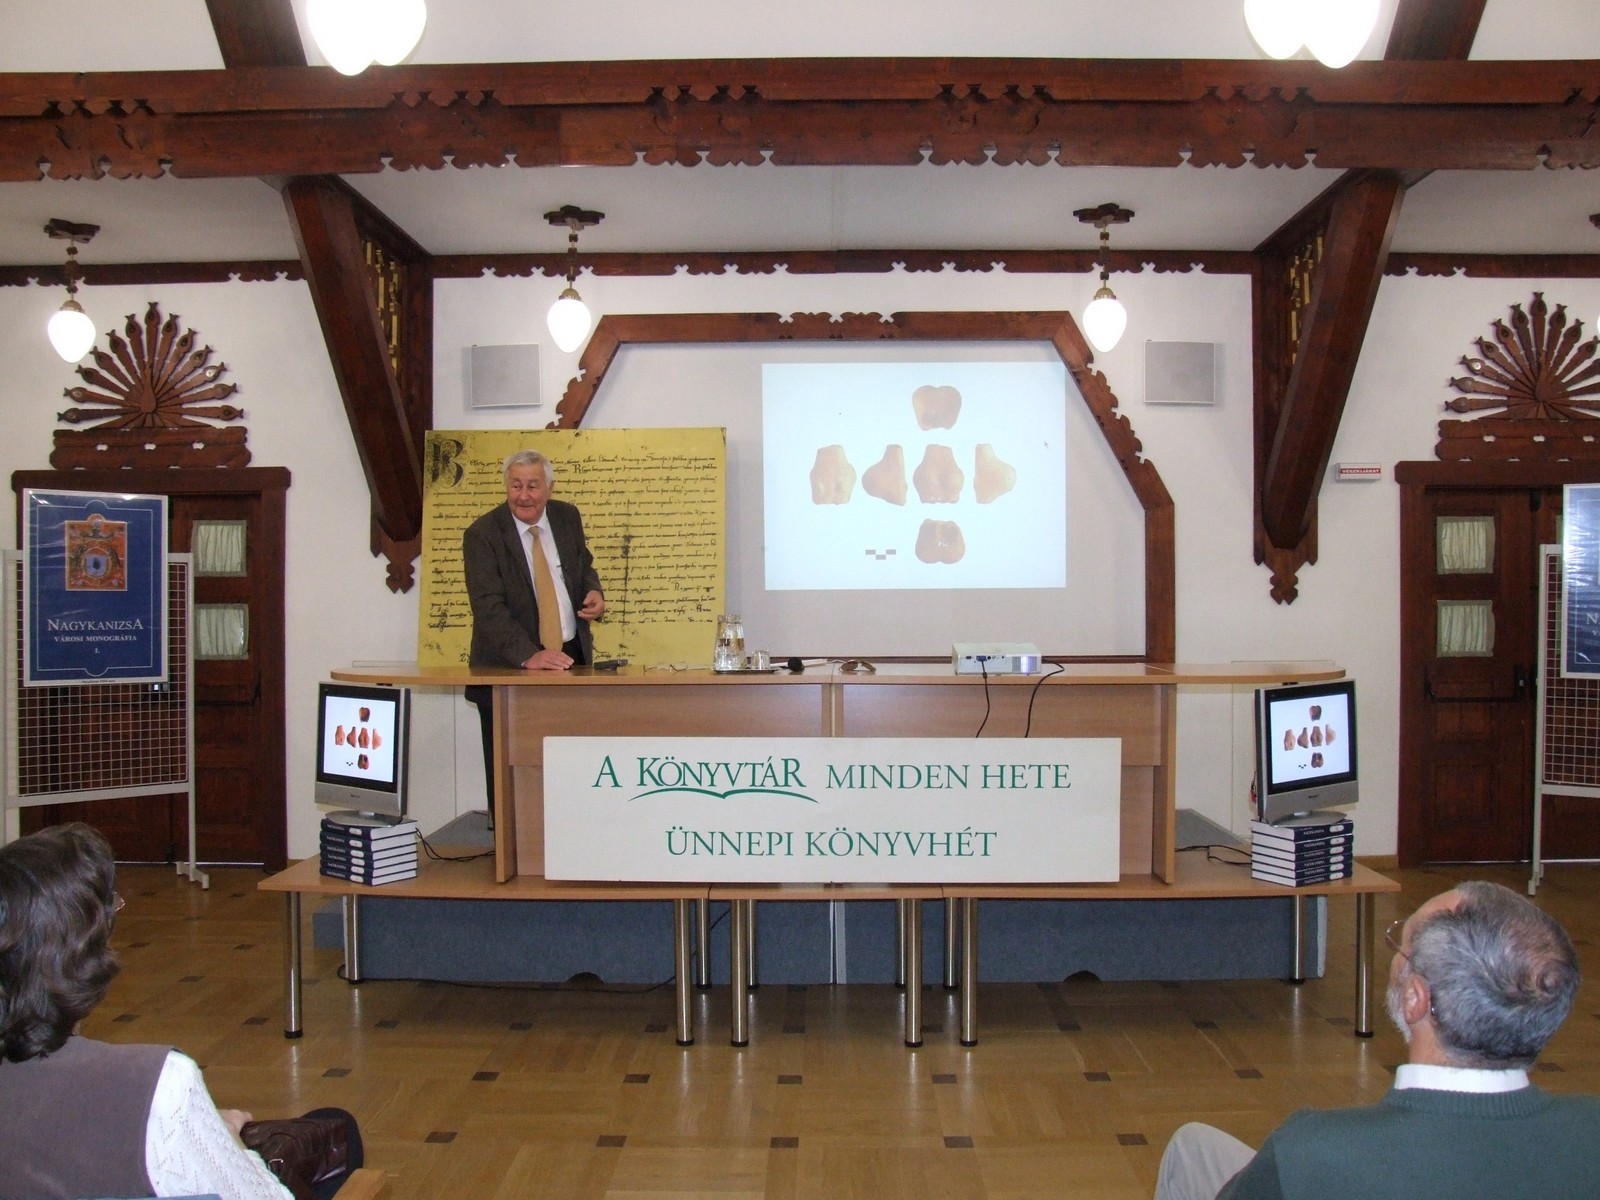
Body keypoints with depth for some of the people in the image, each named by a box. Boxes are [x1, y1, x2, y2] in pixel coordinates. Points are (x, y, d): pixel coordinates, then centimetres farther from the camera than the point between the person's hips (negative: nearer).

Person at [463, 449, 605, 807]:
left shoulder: (567, 517, 6)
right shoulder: (482, 534, -10)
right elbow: (488, 607, -18)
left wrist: (594, 592, -4)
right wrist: (528, 656, -30)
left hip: (571, 657, 4)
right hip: (509, 669, -4)